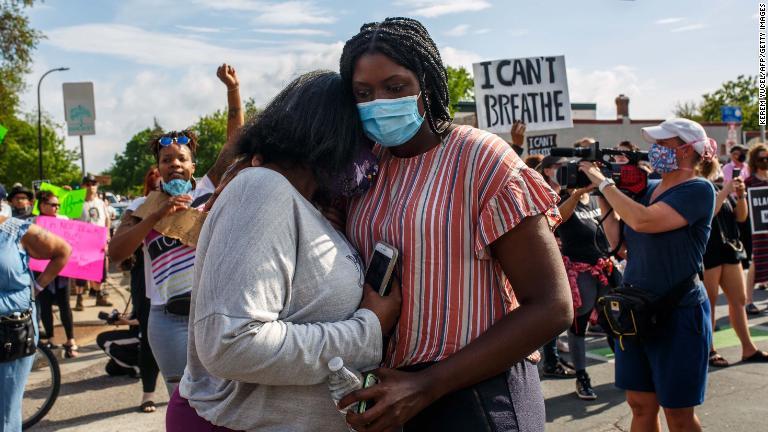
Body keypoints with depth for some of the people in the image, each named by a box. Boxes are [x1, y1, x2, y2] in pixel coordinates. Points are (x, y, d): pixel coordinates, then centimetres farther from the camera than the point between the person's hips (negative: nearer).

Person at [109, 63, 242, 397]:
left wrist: (233, 88, -8)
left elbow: (235, 138, 3)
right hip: (171, 321, 0)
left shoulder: (208, 189, 7)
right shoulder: (143, 207, 6)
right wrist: (158, 215, -19)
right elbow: (115, 253, -9)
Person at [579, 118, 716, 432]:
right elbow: (617, 239, 8)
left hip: (678, 314, -7)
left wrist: (604, 183, -16)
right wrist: (602, 197, -1)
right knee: (640, 405, 13)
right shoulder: (647, 188, 9)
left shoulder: (698, 190, -13)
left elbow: (643, 221, -27)